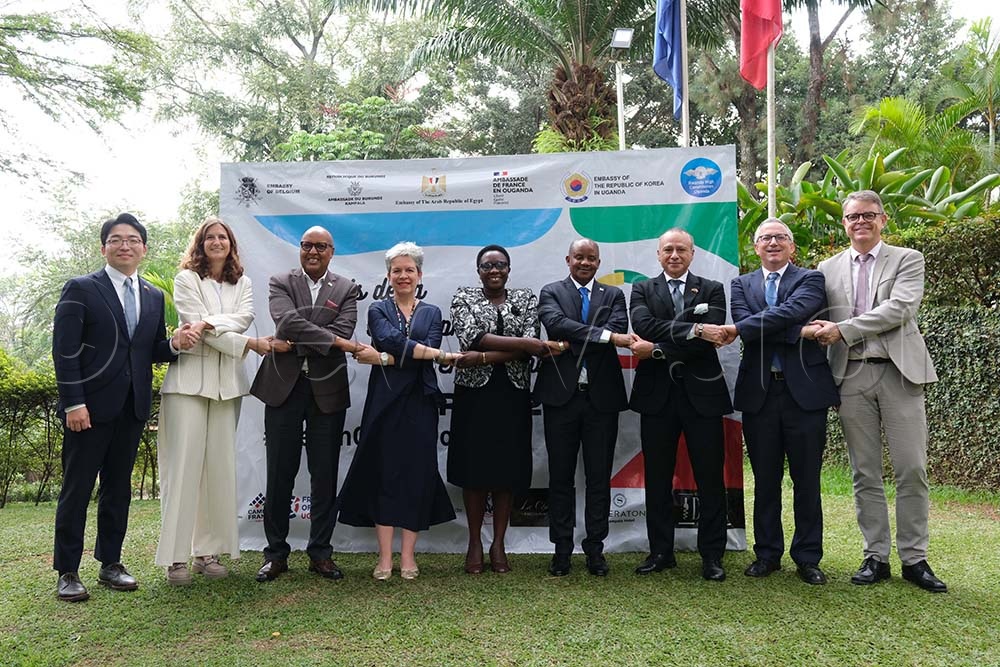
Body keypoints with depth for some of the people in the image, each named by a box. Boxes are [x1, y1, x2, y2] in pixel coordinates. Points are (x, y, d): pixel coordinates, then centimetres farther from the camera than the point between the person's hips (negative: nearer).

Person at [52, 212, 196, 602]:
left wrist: (174, 344, -8)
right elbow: (64, 350, -8)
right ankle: (67, 572, 12)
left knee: (118, 487, 12)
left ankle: (110, 564, 22)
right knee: (77, 488, 2)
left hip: (132, 407, 5)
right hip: (90, 406, -5)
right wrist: (73, 402, -15)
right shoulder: (81, 289, -1)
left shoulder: (154, 297, 14)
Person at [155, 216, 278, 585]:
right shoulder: (186, 279, 4)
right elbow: (198, 326, -7)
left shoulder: (242, 283, 16)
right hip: (189, 378, -4)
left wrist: (209, 322, -18)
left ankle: (208, 550, 11)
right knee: (184, 464, -5)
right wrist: (249, 344, -12)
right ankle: (176, 556, 2)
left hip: (227, 382, 4)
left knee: (220, 466, 3)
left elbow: (243, 318, -2)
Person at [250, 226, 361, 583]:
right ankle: (276, 553, 17)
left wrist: (293, 342, -11)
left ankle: (320, 552, 18)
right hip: (284, 387, 0)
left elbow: (342, 332, -8)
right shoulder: (280, 283, 6)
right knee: (279, 473, 4)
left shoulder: (346, 289, 8)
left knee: (325, 475, 6)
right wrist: (336, 342, -17)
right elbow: (287, 323, -13)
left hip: (327, 390, 1)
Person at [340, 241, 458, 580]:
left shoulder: (431, 312, 12)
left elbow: (426, 353, -6)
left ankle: (408, 555, 11)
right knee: (384, 473, 0)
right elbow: (391, 339, -14)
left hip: (419, 402, 2)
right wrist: (440, 354, -18)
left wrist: (382, 358, -14)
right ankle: (385, 556, 8)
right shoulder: (378, 309, 7)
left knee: (417, 473, 2)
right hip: (385, 401, -1)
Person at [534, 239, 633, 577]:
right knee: (560, 476, 6)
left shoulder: (613, 295, 12)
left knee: (599, 476, 6)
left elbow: (619, 328, -6)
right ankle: (562, 549, 16)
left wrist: (572, 344, -14)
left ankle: (595, 549, 18)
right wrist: (607, 336, -22)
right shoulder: (551, 292, 7)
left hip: (601, 396, 1)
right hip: (561, 395, -1)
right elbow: (556, 324, -14)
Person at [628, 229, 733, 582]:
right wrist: (688, 330, -18)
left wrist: (658, 349, -13)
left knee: (710, 479, 3)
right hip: (657, 394, 1)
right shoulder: (642, 289, 10)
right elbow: (643, 325, -11)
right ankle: (661, 552, 21)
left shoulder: (712, 290, 7)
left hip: (701, 393, -1)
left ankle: (712, 556, 15)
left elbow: (708, 338, -9)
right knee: (657, 479, 8)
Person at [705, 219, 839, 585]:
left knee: (806, 480, 6)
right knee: (765, 480, 10)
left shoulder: (811, 279, 5)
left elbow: (790, 311, -16)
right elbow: (745, 324, -8)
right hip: (759, 392, 2)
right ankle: (767, 553, 22)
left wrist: (739, 329, -22)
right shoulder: (742, 284, 11)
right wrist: (800, 331, -17)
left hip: (804, 390, -2)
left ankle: (808, 558, 18)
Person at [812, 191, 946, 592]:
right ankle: (876, 556, 15)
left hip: (899, 372, -2)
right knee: (864, 473, 6)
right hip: (851, 376, 2)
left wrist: (843, 329, -14)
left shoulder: (907, 260, 6)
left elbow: (899, 309, -11)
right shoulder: (828, 269, 13)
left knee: (911, 470, -1)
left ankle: (914, 558, 11)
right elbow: (821, 325, 13)